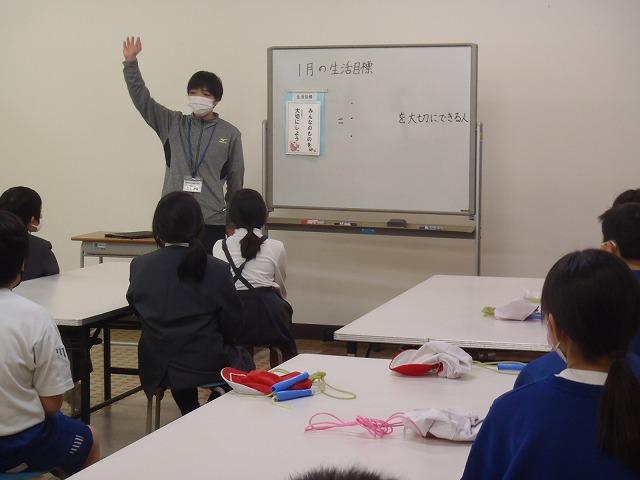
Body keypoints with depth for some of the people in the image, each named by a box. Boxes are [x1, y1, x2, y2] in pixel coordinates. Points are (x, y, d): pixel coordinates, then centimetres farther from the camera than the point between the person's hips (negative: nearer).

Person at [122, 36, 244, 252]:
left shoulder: (230, 134, 4)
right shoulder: (173, 124, 9)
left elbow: (235, 180, 8)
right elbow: (142, 98, 5)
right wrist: (131, 63, -6)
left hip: (212, 222, -1)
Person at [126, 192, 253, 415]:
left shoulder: (139, 266, -9)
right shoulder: (216, 270, -16)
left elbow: (136, 309, 6)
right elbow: (233, 326, -8)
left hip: (157, 370, 3)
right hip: (209, 367, -3)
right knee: (243, 359, 29)